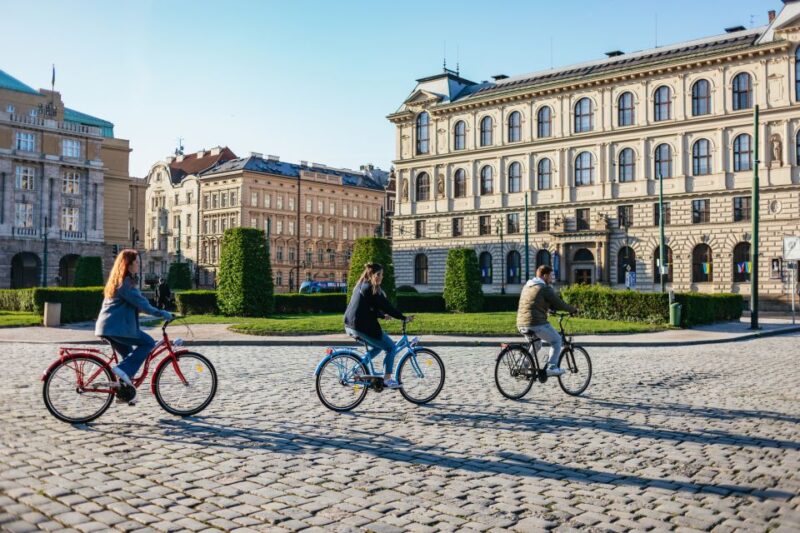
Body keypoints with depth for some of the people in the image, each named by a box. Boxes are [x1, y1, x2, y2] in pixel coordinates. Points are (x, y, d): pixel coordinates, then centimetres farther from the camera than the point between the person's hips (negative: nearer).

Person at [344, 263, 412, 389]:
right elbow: (385, 306, -15)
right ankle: (387, 379, 1)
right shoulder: (371, 289, -13)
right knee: (391, 347, 0)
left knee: (378, 347, 27)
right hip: (362, 327, -10)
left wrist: (382, 315, 23)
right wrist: (403, 318, -10)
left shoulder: (361, 286, 17)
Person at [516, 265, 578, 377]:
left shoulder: (527, 286, 18)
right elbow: (559, 304, -4)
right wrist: (573, 309, 12)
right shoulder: (545, 288, -8)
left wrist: (553, 308, 32)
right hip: (537, 324, -8)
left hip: (521, 324, 8)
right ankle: (552, 367, 3)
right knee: (556, 340, 10)